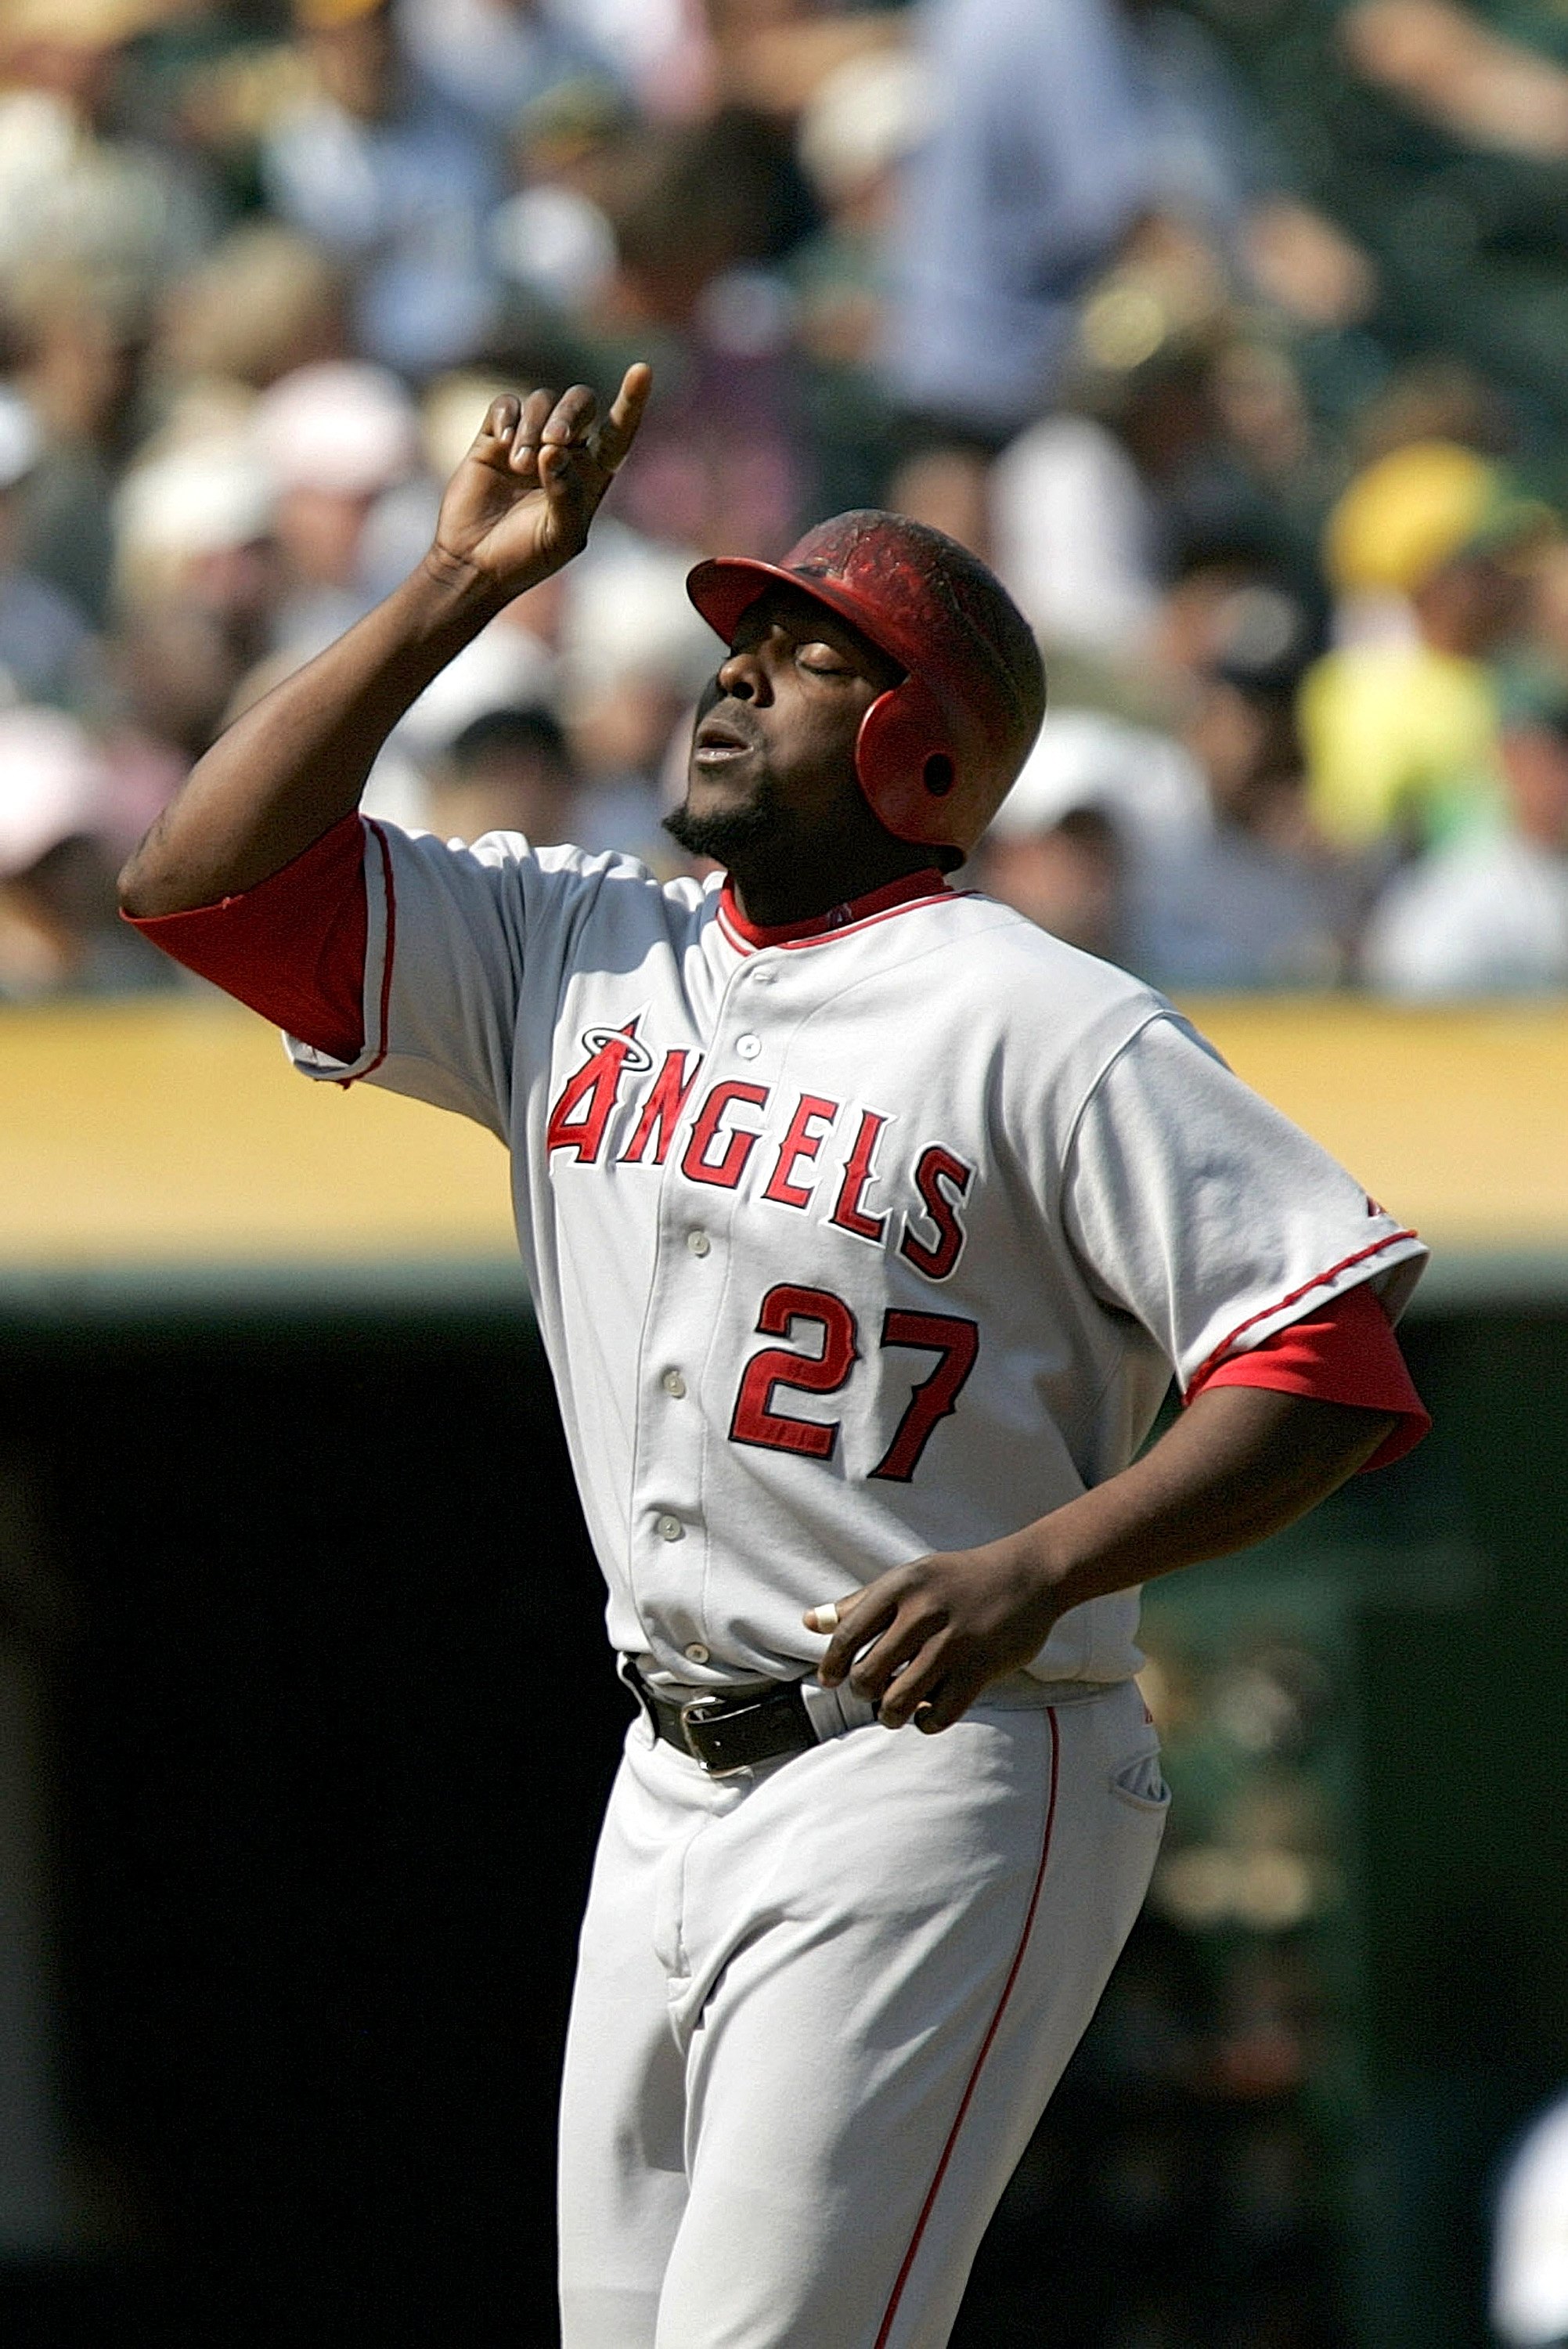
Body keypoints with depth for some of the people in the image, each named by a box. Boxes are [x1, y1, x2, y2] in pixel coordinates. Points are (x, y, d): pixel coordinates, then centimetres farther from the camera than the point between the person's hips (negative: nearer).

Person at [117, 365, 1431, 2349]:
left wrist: (1034, 1573, -27)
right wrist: (460, 587, 3)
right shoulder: (576, 954, 11)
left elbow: (1325, 1358, -15)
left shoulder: (1045, 1030, -10)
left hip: (938, 1779, -7)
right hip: (673, 1790, 7)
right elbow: (204, 877, 6)